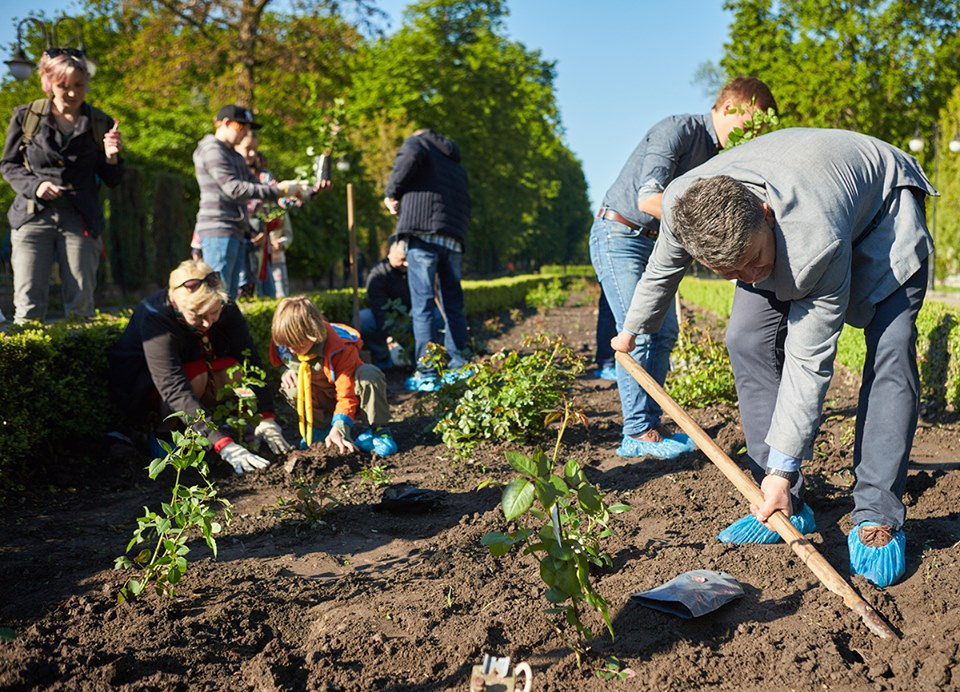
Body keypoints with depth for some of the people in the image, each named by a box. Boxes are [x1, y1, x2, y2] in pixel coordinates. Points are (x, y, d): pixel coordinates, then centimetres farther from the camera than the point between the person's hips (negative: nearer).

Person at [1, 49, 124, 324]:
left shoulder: (101, 123, 4)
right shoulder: (26, 116, 2)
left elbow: (113, 180, 9)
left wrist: (111, 157, -12)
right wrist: (34, 185, -9)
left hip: (81, 220, 1)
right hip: (33, 216, 0)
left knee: (81, 302, 1)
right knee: (28, 302, -3)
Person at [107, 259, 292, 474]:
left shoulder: (226, 310, -22)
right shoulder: (154, 318, -35)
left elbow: (250, 360, -23)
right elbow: (176, 390, -43)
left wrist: (266, 419, -34)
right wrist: (223, 444, -51)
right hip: (142, 384, -4)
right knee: (195, 373, -34)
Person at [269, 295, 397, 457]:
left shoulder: (340, 350, -33)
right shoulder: (283, 343, -18)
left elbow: (346, 395, -31)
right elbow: (279, 362, 7)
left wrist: (338, 430, -43)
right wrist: (289, 371, -19)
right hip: (322, 398, 5)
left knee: (369, 374, -38)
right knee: (290, 385, -27)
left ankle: (378, 429, -21)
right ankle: (321, 425, -4)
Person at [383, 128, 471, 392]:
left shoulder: (416, 142, 13)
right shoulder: (457, 165, 31)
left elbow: (411, 157, -11)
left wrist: (392, 192, -1)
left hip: (423, 234, -6)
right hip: (454, 239, 6)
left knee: (422, 305, -6)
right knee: (453, 305, 11)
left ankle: (426, 374, -10)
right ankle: (459, 368, 11)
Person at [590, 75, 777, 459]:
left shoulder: (720, 154, 9)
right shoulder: (678, 130, -18)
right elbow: (648, 199, -31)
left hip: (654, 241, 9)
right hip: (619, 235, -9)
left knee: (665, 332, 4)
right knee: (638, 332, -12)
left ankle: (650, 425, 9)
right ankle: (638, 433, -7)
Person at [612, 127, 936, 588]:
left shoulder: (819, 247, -46)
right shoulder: (680, 205, -31)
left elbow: (808, 361, -36)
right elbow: (662, 270, -5)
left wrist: (783, 467, -30)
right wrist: (631, 330, 13)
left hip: (883, 208, -5)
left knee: (890, 350, -24)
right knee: (746, 339, -9)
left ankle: (876, 517, -16)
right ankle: (788, 508, -2)